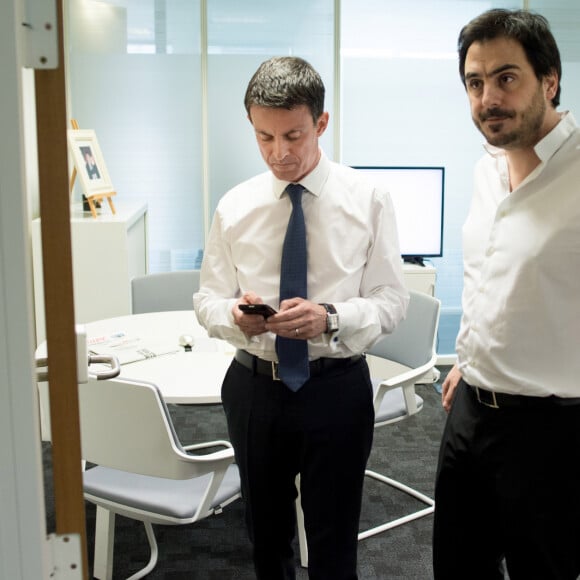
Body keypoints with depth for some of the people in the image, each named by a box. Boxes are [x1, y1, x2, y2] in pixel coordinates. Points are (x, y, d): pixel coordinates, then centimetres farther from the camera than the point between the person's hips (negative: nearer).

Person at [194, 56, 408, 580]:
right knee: (266, 533, 21)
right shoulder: (235, 206, -1)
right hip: (253, 386, 3)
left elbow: (391, 300, -6)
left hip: (336, 388, -2)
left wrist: (331, 317, -25)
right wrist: (234, 313, -20)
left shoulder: (367, 200, -6)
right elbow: (207, 298, 3)